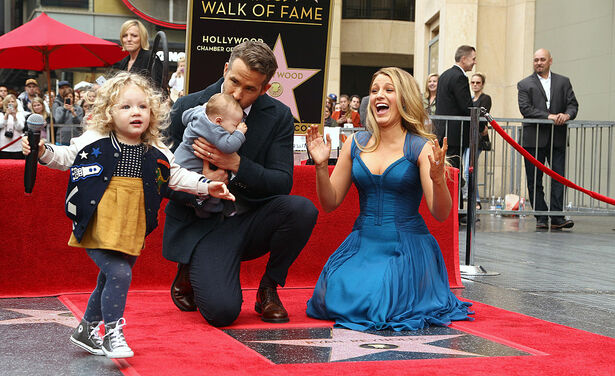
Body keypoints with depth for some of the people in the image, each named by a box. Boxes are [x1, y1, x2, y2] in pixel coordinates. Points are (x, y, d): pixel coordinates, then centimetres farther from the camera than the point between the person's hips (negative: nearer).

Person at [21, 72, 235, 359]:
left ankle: (87, 330, 34)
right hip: (98, 229, -5)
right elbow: (65, 158, 5)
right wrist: (42, 151, -11)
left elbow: (176, 176, 14)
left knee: (109, 282, 15)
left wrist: (206, 186, 5)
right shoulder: (94, 142, -4)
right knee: (119, 274, -19)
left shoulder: (157, 154, 6)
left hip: (130, 233, 5)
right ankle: (112, 334, -6)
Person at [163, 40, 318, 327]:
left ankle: (269, 288, -2)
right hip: (202, 225, -3)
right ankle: (189, 273, 14)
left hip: (252, 222, 3)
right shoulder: (187, 108, -6)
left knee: (302, 209, -28)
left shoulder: (278, 116, -3)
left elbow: (283, 183, -8)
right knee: (222, 311, -24)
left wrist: (235, 163, -24)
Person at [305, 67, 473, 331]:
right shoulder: (356, 144, 5)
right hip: (362, 242, 3)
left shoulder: (421, 147, -7)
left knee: (384, 307, -23)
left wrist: (438, 178, -32)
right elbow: (330, 203, 9)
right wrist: (321, 166, -7)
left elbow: (440, 214, -13)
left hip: (407, 247, -3)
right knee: (331, 301, -17)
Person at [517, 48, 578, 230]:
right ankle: (541, 217, 7)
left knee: (559, 178, -7)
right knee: (534, 180, 1)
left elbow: (573, 104, 7)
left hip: (557, 139, 1)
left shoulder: (563, 82, 14)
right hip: (534, 139, -1)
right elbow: (525, 109, -6)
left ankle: (556, 217, -6)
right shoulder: (524, 84, 7)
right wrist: (549, 116, -17)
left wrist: (567, 115, -16)